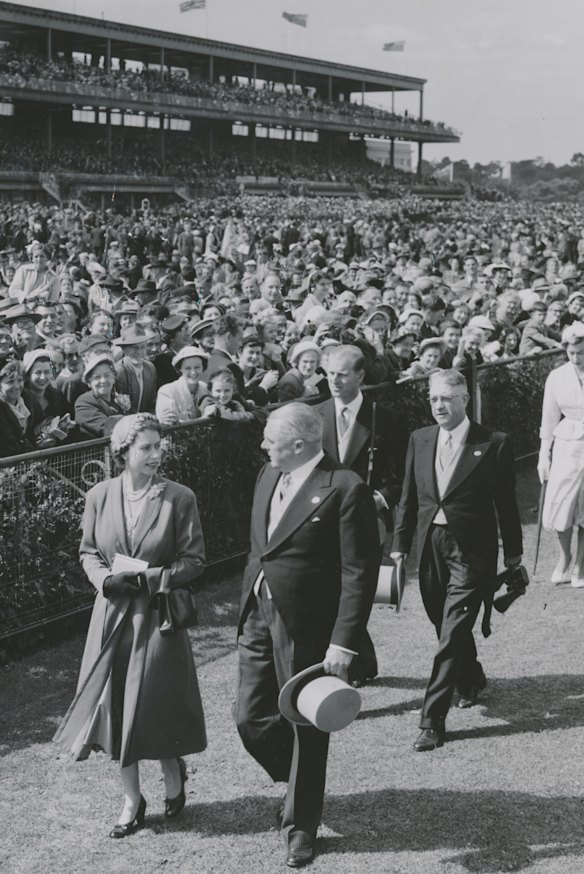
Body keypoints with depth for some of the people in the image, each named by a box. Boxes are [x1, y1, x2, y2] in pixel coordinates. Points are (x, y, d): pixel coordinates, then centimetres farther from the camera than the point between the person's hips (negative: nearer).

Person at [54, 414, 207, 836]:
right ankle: (132, 799, 22)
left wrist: (148, 577, -18)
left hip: (159, 615, -2)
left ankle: (174, 775, 33)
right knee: (116, 703, 6)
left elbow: (194, 560, -6)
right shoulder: (99, 496, -3)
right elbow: (88, 552, 8)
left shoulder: (180, 498, -10)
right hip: (113, 612, 3)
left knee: (157, 702, 2)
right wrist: (106, 578, -11)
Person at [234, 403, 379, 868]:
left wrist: (344, 642, -20)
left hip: (307, 625, -7)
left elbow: (360, 573, -17)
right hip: (259, 616, 7)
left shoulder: (346, 489, -17)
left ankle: (301, 825, 28)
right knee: (251, 717, 10)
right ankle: (301, 781, 39)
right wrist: (247, 603, 15)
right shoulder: (269, 476, 6)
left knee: (307, 727, 8)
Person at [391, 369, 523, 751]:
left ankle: (433, 720, -5)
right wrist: (400, 545, 9)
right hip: (431, 545, 5)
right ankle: (472, 678, 46)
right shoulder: (420, 439, 6)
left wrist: (513, 553, 4)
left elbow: (506, 501, 0)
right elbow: (409, 498, 12)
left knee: (452, 634, -9)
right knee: (447, 628, 18)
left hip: (471, 551, -5)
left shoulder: (493, 443, -6)